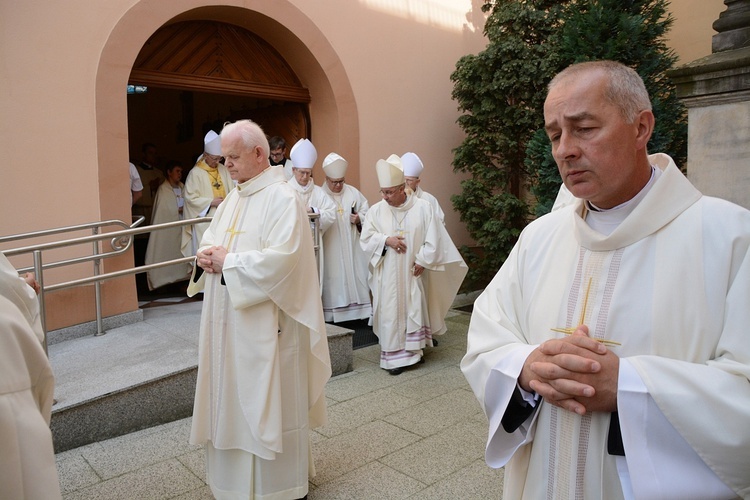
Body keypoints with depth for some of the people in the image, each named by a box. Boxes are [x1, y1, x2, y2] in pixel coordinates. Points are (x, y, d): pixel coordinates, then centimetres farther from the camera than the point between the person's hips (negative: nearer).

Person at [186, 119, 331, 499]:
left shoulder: (282, 198, -14)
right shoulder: (233, 197, 13)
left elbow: (280, 259, -24)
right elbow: (212, 239, 18)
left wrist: (228, 262, -16)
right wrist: (206, 256, -4)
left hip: (265, 321, -8)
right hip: (228, 319, 8)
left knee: (268, 401, 5)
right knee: (232, 397, 17)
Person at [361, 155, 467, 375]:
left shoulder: (422, 207, -6)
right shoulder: (376, 210, -2)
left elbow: (433, 239, -3)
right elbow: (365, 238, -1)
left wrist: (422, 261, -10)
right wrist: (386, 239, -16)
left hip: (412, 273, 0)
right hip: (387, 276, 1)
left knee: (415, 310, 8)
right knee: (391, 313, 2)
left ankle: (413, 350, 25)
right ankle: (395, 356, 10)